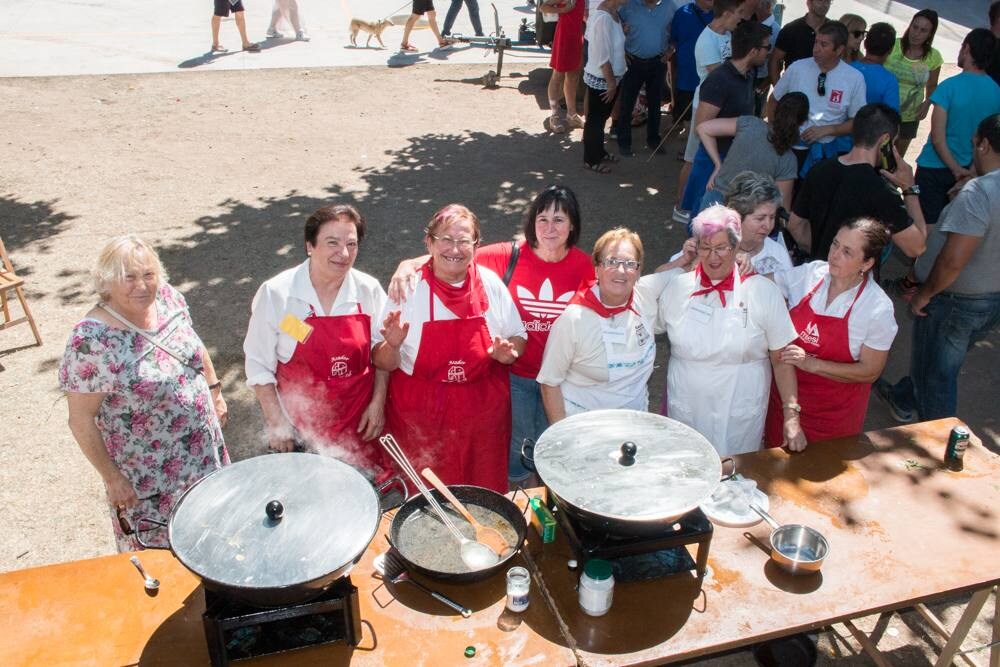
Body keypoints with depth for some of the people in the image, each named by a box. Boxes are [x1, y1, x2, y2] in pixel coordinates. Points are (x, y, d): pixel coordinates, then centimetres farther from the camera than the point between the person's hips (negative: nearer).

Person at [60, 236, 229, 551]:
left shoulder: (167, 297, -11)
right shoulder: (91, 340, -28)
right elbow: (81, 420, -19)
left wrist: (214, 389, 12)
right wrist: (112, 478, -13)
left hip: (203, 448, 6)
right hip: (148, 470, -5)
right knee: (159, 550, 16)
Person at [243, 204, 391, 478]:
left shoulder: (369, 290, -5)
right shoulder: (275, 294, -11)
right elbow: (258, 363, -4)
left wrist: (378, 402, 1)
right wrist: (276, 420, -6)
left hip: (359, 422, 2)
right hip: (300, 425, -2)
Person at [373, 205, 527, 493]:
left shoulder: (490, 283, -3)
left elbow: (518, 339, 10)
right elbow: (383, 363, -3)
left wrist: (507, 353, -11)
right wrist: (392, 345, -24)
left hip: (482, 417, 2)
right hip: (421, 421, -2)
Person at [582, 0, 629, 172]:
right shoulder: (603, 17, -26)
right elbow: (602, 55, -25)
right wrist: (611, 82, -19)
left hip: (610, 77, 9)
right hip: (601, 79, -9)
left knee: (602, 117, 22)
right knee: (595, 120, 6)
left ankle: (599, 152, 38)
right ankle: (591, 160, 19)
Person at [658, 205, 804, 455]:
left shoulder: (763, 291, -6)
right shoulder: (677, 288, -1)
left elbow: (782, 359, -5)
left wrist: (792, 416, -9)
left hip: (740, 415, -2)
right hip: (685, 412, 2)